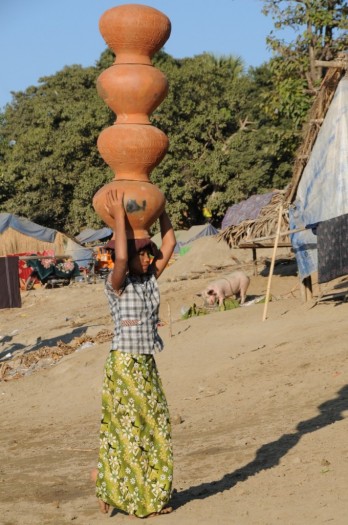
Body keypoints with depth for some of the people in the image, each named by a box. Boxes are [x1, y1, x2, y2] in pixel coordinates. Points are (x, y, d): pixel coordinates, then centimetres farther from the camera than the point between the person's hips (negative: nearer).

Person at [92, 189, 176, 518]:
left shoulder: (151, 279, 8)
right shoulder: (117, 285, -10)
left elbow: (169, 244, 8)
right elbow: (121, 258, -29)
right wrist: (118, 217, -22)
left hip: (148, 364, 7)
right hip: (124, 364, -7)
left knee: (154, 427, 10)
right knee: (129, 429, 0)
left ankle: (151, 496, 20)